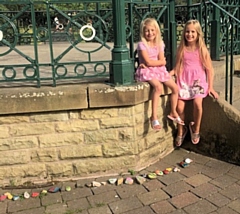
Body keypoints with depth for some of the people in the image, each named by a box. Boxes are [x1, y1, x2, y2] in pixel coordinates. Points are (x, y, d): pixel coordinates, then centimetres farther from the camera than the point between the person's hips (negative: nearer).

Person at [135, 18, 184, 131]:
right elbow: (148, 62, -16)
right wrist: (159, 61, -4)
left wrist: (153, 63, -12)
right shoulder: (142, 44, -8)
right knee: (158, 86, -33)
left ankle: (173, 112, 17)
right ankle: (154, 117, -29)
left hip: (159, 70, 6)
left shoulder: (160, 44, 8)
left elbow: (162, 62, 0)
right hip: (147, 71, -6)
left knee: (175, 88, -4)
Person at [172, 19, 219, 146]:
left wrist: (210, 87, -3)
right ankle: (181, 131, 13)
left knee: (197, 103, -28)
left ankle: (196, 128, -1)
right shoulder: (181, 49, 8)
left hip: (198, 81, -2)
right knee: (180, 107, -15)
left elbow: (209, 69, 3)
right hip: (183, 81, 2)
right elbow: (177, 67, 11)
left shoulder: (202, 50, 2)